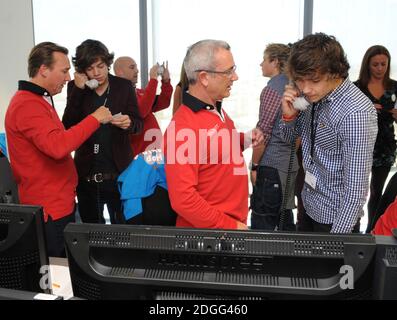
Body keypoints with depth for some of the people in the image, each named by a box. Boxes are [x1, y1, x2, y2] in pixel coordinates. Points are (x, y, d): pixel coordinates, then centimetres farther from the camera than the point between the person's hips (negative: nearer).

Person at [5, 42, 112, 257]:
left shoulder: (38, 100, 16)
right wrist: (94, 118, -23)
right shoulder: (27, 105, -19)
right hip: (50, 209, -10)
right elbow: (58, 146, -31)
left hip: (59, 203, 10)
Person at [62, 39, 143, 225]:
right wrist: (78, 90, -15)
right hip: (86, 174, 1)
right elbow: (68, 127, -7)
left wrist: (129, 123, -23)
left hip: (119, 172, -1)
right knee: (91, 228, 14)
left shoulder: (124, 86, 0)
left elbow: (138, 124, 1)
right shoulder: (76, 88, 2)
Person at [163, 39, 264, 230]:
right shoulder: (183, 128, -25)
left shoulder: (216, 109, 3)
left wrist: (244, 140, 1)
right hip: (212, 228, -8)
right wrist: (230, 226, -20)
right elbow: (182, 199, -26)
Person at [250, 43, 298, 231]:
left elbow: (263, 132, -15)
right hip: (290, 165, 9)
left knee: (262, 222, -2)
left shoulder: (272, 89, -12)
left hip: (271, 165, -9)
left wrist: (254, 165, -8)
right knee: (285, 215, 17)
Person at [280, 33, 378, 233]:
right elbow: (289, 137, 9)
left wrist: (338, 235, -23)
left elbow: (356, 188, -26)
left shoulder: (355, 113, -28)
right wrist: (289, 114, -11)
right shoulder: (316, 95, -5)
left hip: (335, 219, -7)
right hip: (310, 207, 7)